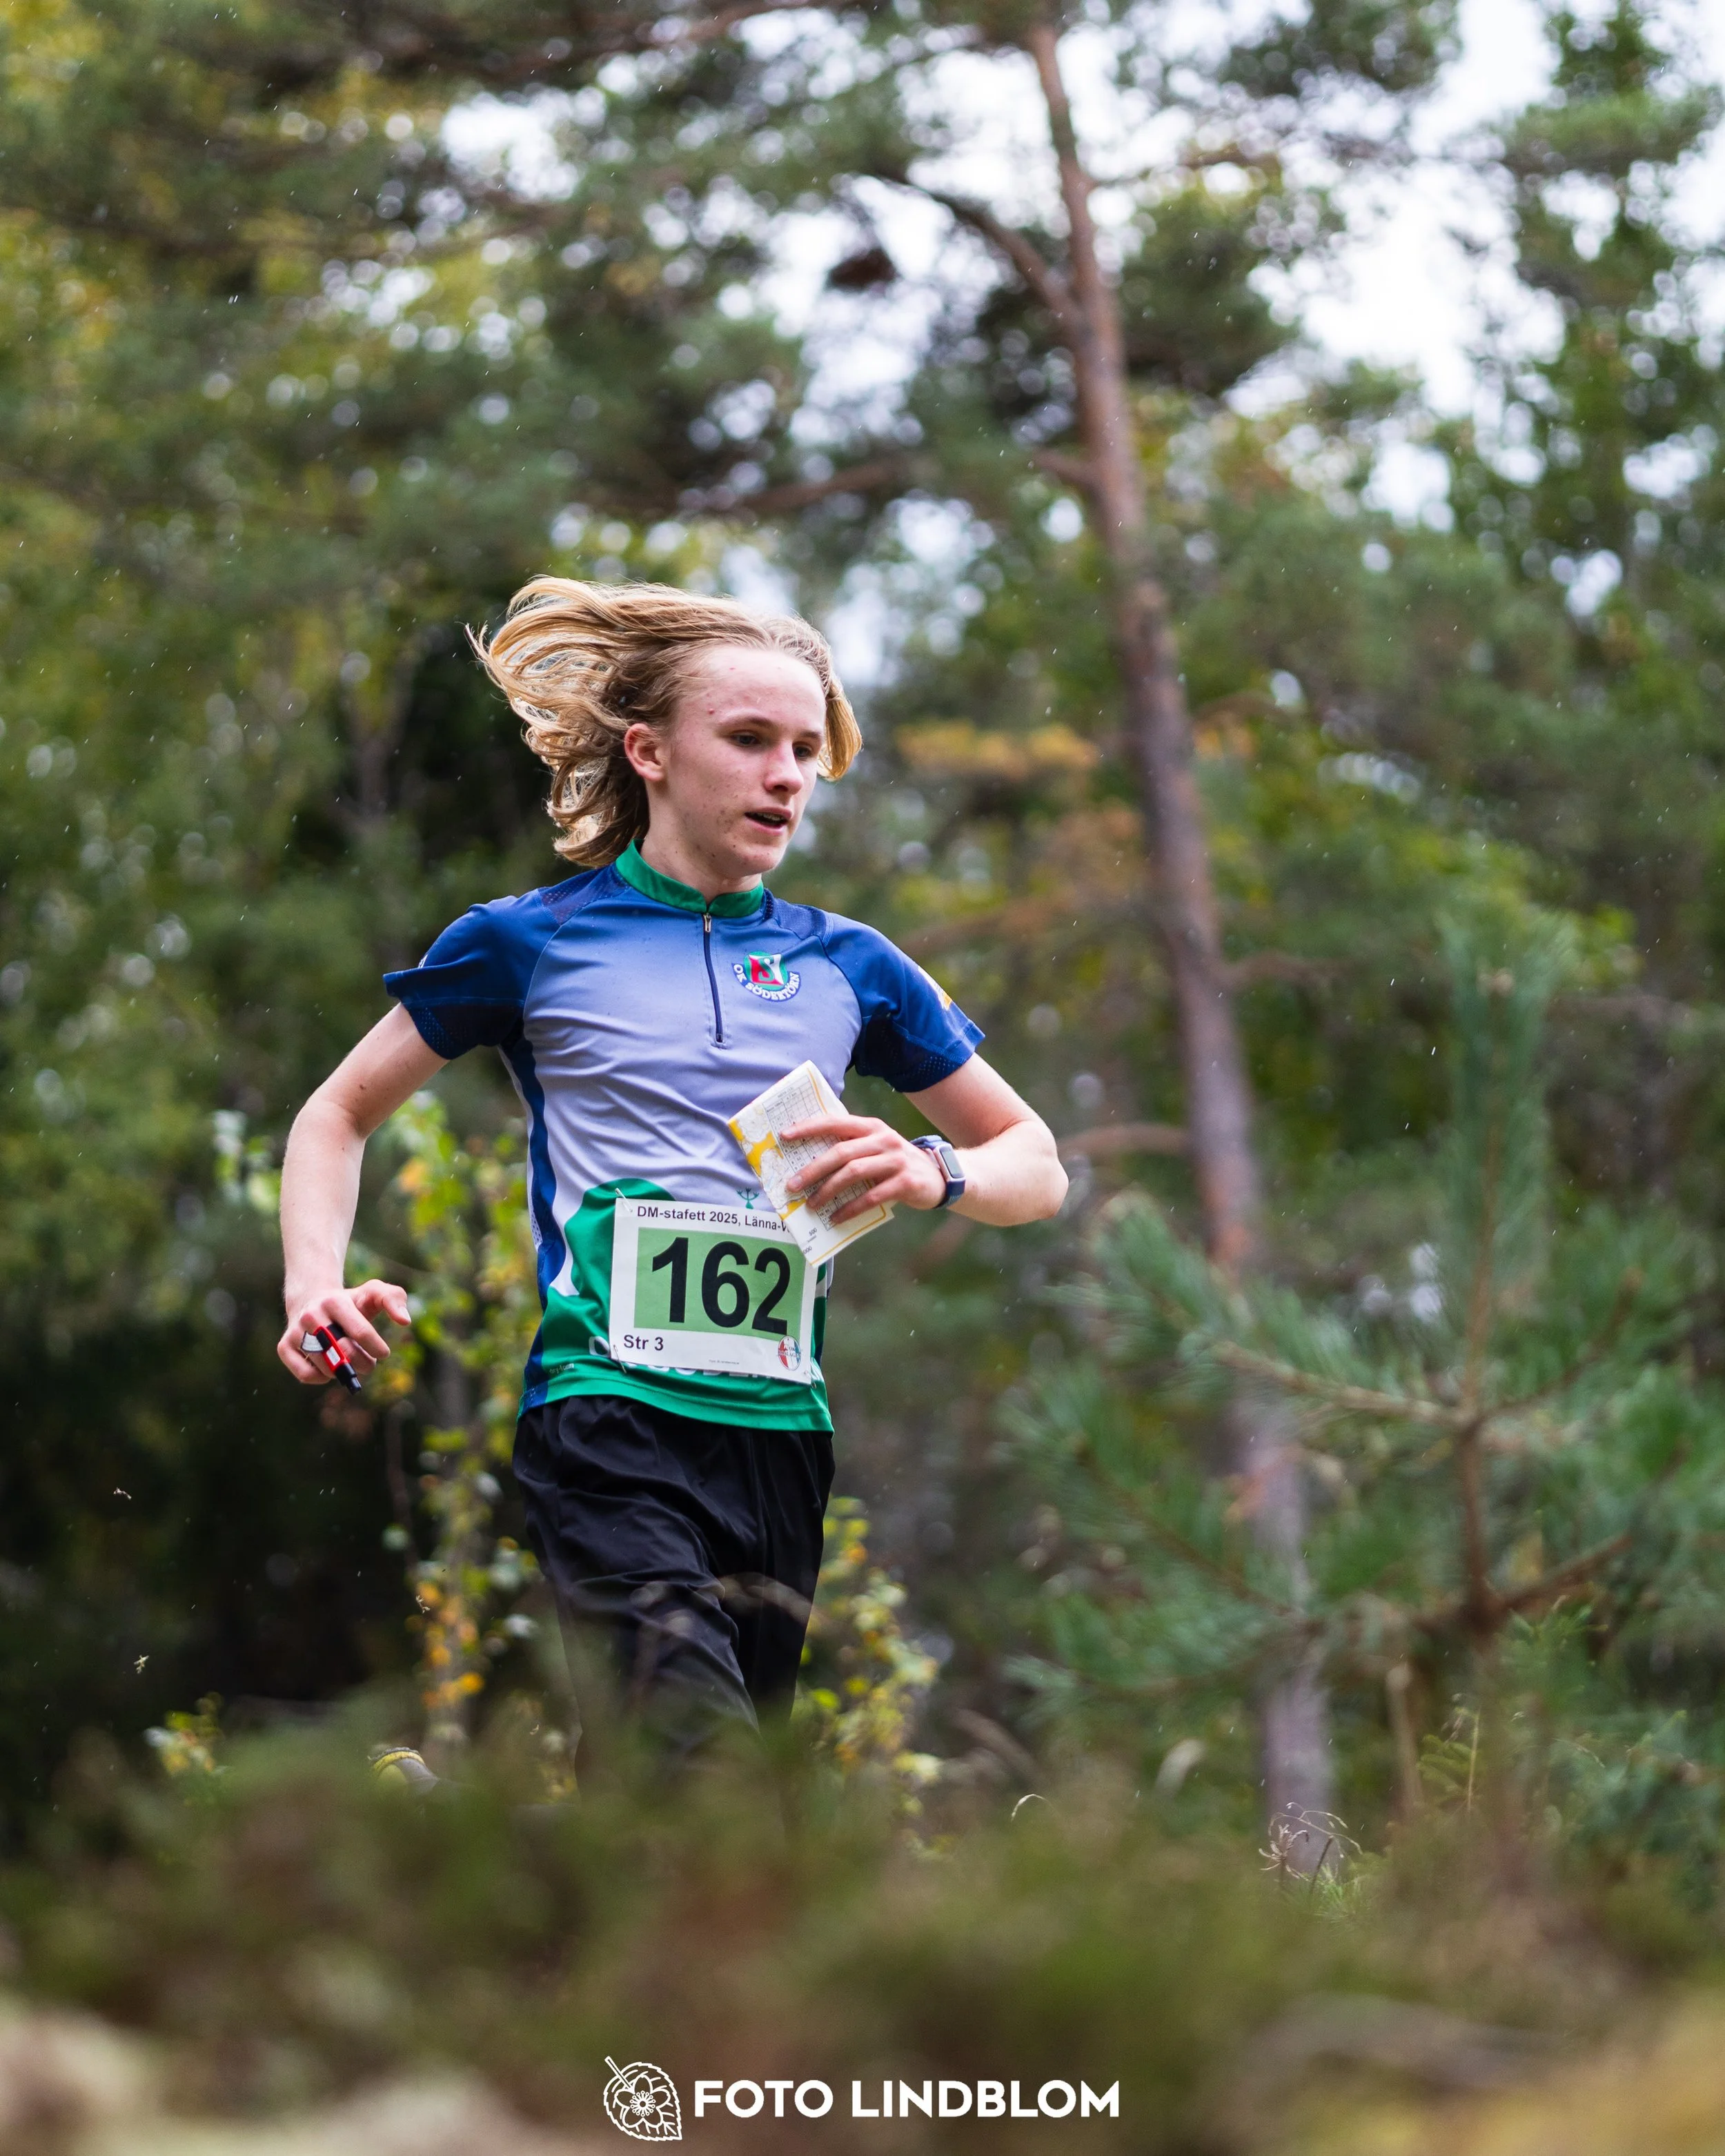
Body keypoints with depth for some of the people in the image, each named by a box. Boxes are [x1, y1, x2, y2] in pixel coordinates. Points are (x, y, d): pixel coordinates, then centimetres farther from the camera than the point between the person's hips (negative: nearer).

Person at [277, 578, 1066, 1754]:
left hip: (786, 1430, 5)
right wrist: (317, 1289, -1)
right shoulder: (532, 941, 7)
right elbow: (339, 1114, 17)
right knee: (707, 1766, -28)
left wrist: (934, 1172, -2)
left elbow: (1037, 1166, 21)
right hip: (608, 1416, -5)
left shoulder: (850, 966, 15)